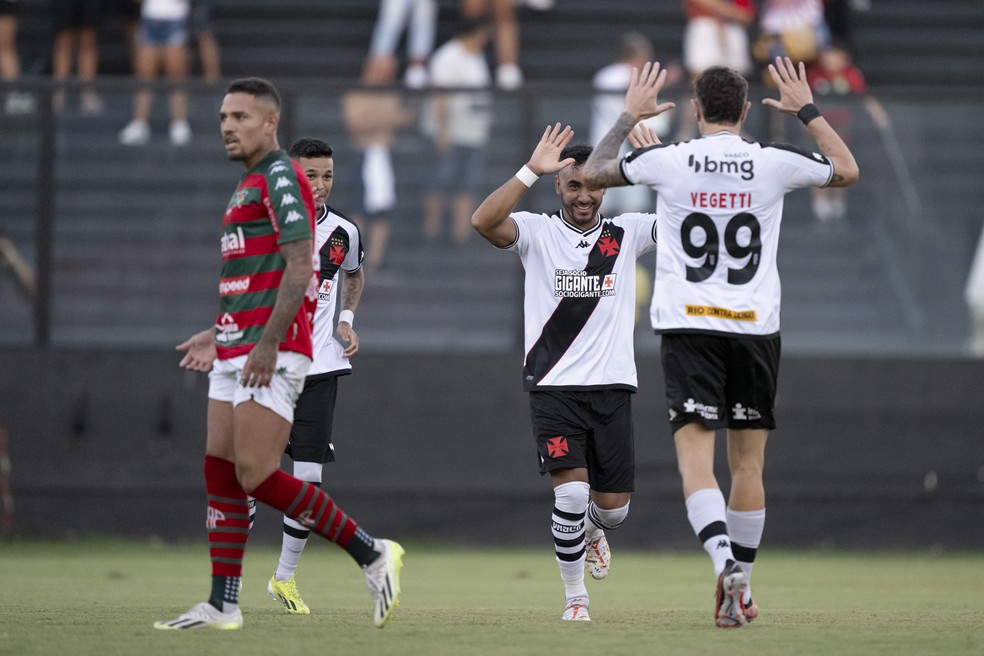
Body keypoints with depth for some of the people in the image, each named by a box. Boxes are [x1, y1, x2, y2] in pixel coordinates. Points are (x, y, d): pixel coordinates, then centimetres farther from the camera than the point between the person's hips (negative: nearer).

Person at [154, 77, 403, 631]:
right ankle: (223, 605, 7)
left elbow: (298, 267, -19)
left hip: (271, 352, -10)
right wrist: (218, 335, 25)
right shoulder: (250, 185, 20)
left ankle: (371, 554, -6)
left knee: (256, 475, -14)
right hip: (236, 351, 10)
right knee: (220, 474, 5)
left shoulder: (280, 178, -11)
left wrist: (268, 342, -24)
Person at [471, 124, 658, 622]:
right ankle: (575, 596, 3)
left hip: (611, 386, 2)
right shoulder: (536, 232, 0)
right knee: (571, 491, -17)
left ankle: (593, 529, 43)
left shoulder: (627, 233, 7)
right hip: (553, 388, -2)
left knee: (614, 506, 5)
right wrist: (532, 170, -26)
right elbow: (483, 222, -19)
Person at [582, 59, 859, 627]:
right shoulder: (775, 162, -1)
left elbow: (591, 174, 14)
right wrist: (808, 110, 28)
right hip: (756, 326, 1)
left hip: (688, 326, -1)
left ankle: (725, 563, -32)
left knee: (696, 456, -9)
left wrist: (629, 116, 25)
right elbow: (848, 170, 19)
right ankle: (740, 589, 17)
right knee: (748, 462, 11)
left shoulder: (668, 160, -3)